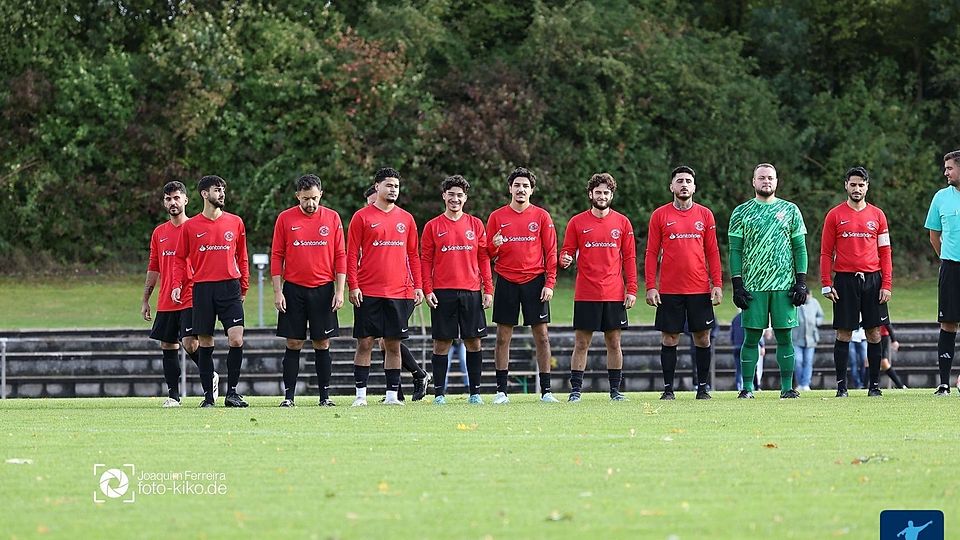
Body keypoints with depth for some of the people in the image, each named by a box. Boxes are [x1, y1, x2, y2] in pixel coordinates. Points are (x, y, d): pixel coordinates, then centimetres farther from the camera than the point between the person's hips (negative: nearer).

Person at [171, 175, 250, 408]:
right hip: (202, 288, -1)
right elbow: (180, 258, 9)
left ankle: (232, 392, -1)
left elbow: (242, 257, 15)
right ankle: (208, 395, 10)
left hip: (230, 287, 1)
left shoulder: (235, 222, 8)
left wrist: (244, 287, 12)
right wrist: (177, 285, -4)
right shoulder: (190, 226, 4)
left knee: (236, 339, -11)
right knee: (205, 343, 3)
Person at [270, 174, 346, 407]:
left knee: (322, 344, 3)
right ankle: (288, 395, 2)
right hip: (294, 289, 0)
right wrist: (277, 292, -3)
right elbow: (276, 256, 3)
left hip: (323, 289, 1)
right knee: (293, 344, 0)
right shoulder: (285, 219, 1)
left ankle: (325, 395, 8)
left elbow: (340, 256, 4)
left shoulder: (332, 218, 3)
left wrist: (340, 291, -2)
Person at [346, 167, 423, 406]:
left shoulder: (406, 219, 11)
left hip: (399, 292, 3)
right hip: (368, 293, -3)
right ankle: (361, 394, 3)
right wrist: (353, 286, -8)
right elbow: (352, 254, 0)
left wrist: (418, 286, 7)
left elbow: (413, 255, 15)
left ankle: (392, 394, 8)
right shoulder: (362, 217, 1)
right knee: (365, 343, -2)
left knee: (393, 344, 4)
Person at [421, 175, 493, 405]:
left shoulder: (475, 225, 9)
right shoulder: (433, 226, 5)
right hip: (443, 292, -1)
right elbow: (425, 260, 4)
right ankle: (439, 392, 3)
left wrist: (488, 289, 3)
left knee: (474, 342, 2)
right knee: (442, 343, 0)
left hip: (471, 291, 1)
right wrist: (427, 290, -5)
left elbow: (484, 258, 9)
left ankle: (475, 392, 8)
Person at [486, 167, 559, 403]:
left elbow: (551, 252, 4)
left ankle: (546, 390, 2)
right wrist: (495, 246, -14)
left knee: (541, 336, -1)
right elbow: (488, 255, 9)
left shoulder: (542, 217, 4)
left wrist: (550, 283, -4)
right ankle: (501, 390, 4)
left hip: (534, 282, -1)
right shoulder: (497, 217, 6)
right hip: (506, 282, 1)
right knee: (503, 337, 0)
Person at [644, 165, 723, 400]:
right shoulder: (660, 215, 3)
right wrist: (650, 287, -4)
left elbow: (712, 252, 9)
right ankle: (668, 388, 6)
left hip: (700, 290, 1)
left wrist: (717, 284, 1)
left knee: (702, 337, 3)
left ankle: (702, 387, 10)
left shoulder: (705, 215, 7)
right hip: (669, 290, -1)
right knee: (669, 338, 1)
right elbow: (651, 253, 3)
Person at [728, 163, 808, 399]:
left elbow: (800, 248, 9)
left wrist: (801, 282, 0)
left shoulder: (790, 211, 9)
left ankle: (787, 387, 4)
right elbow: (735, 251, 5)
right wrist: (737, 285, -4)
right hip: (753, 285, -1)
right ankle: (747, 387, 3)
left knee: (785, 336, 1)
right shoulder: (742, 212, 7)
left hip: (784, 285, 1)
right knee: (751, 337, -1)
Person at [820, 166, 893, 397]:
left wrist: (887, 285, 0)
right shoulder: (835, 215, 4)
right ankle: (841, 385, 4)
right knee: (843, 334, -1)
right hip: (845, 280, -2)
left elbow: (885, 252, 9)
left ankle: (875, 385, 8)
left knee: (874, 334, 2)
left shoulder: (877, 215, 8)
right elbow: (826, 252, 4)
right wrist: (826, 284, -4)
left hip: (872, 280, 2)